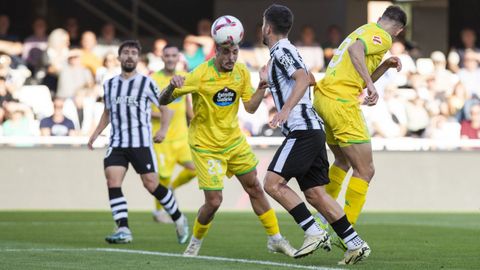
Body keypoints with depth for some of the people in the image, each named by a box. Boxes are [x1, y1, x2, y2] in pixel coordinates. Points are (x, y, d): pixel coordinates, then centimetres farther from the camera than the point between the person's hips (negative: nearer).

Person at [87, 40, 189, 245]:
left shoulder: (146, 83, 0)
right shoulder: (109, 85, 12)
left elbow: (165, 107, 6)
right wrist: (96, 133, 16)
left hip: (141, 143, -3)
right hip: (117, 143, 3)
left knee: (151, 184, -4)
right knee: (112, 182, -14)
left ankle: (179, 219, 18)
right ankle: (123, 230, -17)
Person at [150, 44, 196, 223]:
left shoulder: (184, 78, 8)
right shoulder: (153, 80, -8)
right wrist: (160, 115, -21)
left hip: (182, 134, 5)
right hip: (162, 136, -5)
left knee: (195, 167, -11)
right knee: (164, 175, -3)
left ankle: (171, 188, 17)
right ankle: (159, 210, 20)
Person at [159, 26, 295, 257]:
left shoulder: (241, 72, -6)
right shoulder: (200, 75, -22)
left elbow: (250, 107, -2)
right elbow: (163, 101, -18)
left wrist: (262, 86, -19)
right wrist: (172, 86, -40)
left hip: (234, 140, 5)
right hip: (206, 146, -5)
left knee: (255, 188, 10)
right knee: (213, 201, -9)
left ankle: (275, 239, 25)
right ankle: (196, 241, 19)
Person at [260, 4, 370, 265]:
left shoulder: (281, 52, -7)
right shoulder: (285, 52, 22)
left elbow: (303, 78, -24)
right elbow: (308, 78, 39)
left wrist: (285, 110, -34)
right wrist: (269, 78, 49)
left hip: (302, 130, -10)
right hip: (312, 129, 10)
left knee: (272, 183, -13)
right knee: (314, 193, 6)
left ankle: (314, 232, -16)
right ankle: (355, 244, 1)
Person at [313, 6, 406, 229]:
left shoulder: (365, 30, 23)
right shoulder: (382, 37, -5)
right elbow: (355, 50, -28)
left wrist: (386, 65, 16)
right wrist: (371, 85, -33)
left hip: (322, 97, 10)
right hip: (341, 102, -10)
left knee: (343, 161, 28)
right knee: (365, 171, -4)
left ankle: (321, 220, 32)